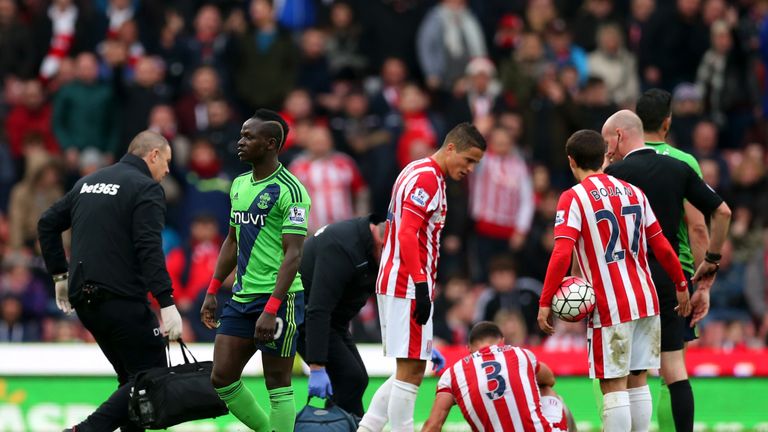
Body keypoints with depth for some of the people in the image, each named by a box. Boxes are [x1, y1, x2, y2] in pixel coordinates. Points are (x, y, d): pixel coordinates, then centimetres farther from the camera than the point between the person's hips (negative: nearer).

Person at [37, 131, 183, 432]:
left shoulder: (89, 182, 18)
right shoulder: (146, 188, -6)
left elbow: (47, 223, 21)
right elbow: (149, 249, -17)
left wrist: (60, 275, 26)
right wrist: (167, 303, -20)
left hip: (83, 299, 8)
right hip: (121, 299, -8)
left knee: (131, 378, 17)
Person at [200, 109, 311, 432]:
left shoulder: (289, 190, -12)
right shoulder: (239, 186, 13)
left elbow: (293, 254, -17)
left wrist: (271, 309, -23)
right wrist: (212, 292, 18)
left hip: (278, 297, -8)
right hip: (241, 297, 8)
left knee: (277, 385, -3)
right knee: (222, 378, 5)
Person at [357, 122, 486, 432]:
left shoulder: (415, 172, 18)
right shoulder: (428, 178, -12)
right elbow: (407, 234, -21)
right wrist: (422, 286, -23)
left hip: (393, 284, 10)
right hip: (408, 286, -10)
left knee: (409, 371, 12)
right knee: (410, 371, -7)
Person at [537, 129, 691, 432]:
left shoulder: (573, 198, -7)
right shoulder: (634, 193, 10)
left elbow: (561, 254, -17)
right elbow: (662, 247, 12)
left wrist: (545, 303, -14)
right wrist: (681, 286, 23)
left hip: (610, 308, -6)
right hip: (646, 302, 6)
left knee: (614, 387, -5)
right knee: (638, 382, 11)